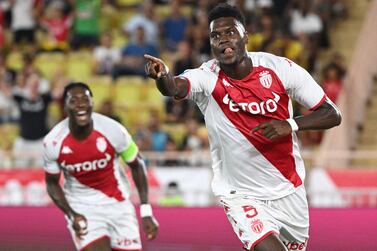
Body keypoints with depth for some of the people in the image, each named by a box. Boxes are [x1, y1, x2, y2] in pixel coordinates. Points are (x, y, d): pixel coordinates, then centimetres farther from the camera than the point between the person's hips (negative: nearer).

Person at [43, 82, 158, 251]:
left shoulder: (113, 130, -18)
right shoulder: (53, 142, -16)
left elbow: (137, 165, -2)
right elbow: (52, 183, 1)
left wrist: (146, 212, -5)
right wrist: (72, 215, -14)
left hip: (118, 204, 1)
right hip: (82, 207, -1)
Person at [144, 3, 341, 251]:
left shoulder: (280, 68, -11)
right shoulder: (207, 78, -15)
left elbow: (332, 114, -8)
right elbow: (175, 88, -38)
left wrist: (291, 125, -25)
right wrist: (163, 76, -62)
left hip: (289, 191, 3)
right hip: (241, 196, -3)